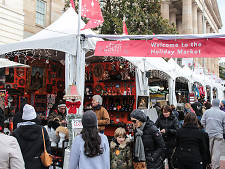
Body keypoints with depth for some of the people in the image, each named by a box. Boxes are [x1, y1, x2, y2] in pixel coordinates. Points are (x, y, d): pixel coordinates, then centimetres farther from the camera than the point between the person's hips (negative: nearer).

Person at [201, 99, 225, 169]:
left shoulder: (207, 112, -3)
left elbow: (202, 122, 2)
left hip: (209, 134, 2)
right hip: (218, 134, -2)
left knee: (208, 150, 14)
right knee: (217, 151, 2)